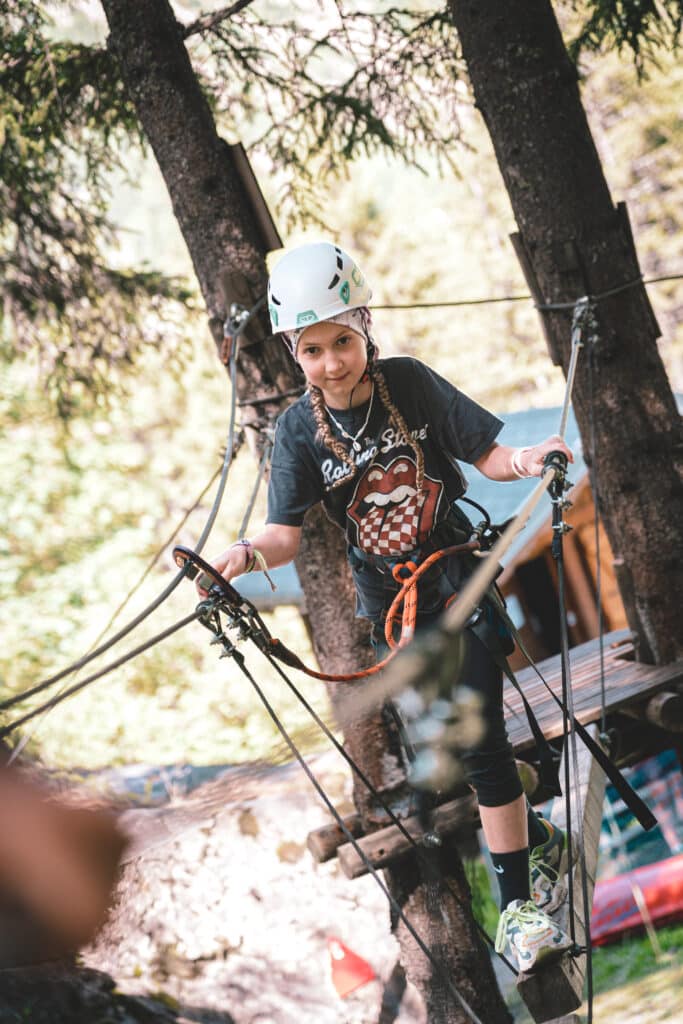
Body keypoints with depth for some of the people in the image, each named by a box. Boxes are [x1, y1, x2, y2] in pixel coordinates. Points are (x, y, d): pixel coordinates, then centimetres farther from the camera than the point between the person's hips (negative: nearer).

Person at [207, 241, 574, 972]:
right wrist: (243, 555, -32)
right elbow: (287, 533, -12)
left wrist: (527, 461, -28)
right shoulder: (300, 430, -9)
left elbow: (484, 454, -7)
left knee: (479, 739, -10)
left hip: (457, 577, -2)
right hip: (390, 604, 2)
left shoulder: (409, 383, -11)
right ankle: (539, 839, 30)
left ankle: (519, 902, -1)